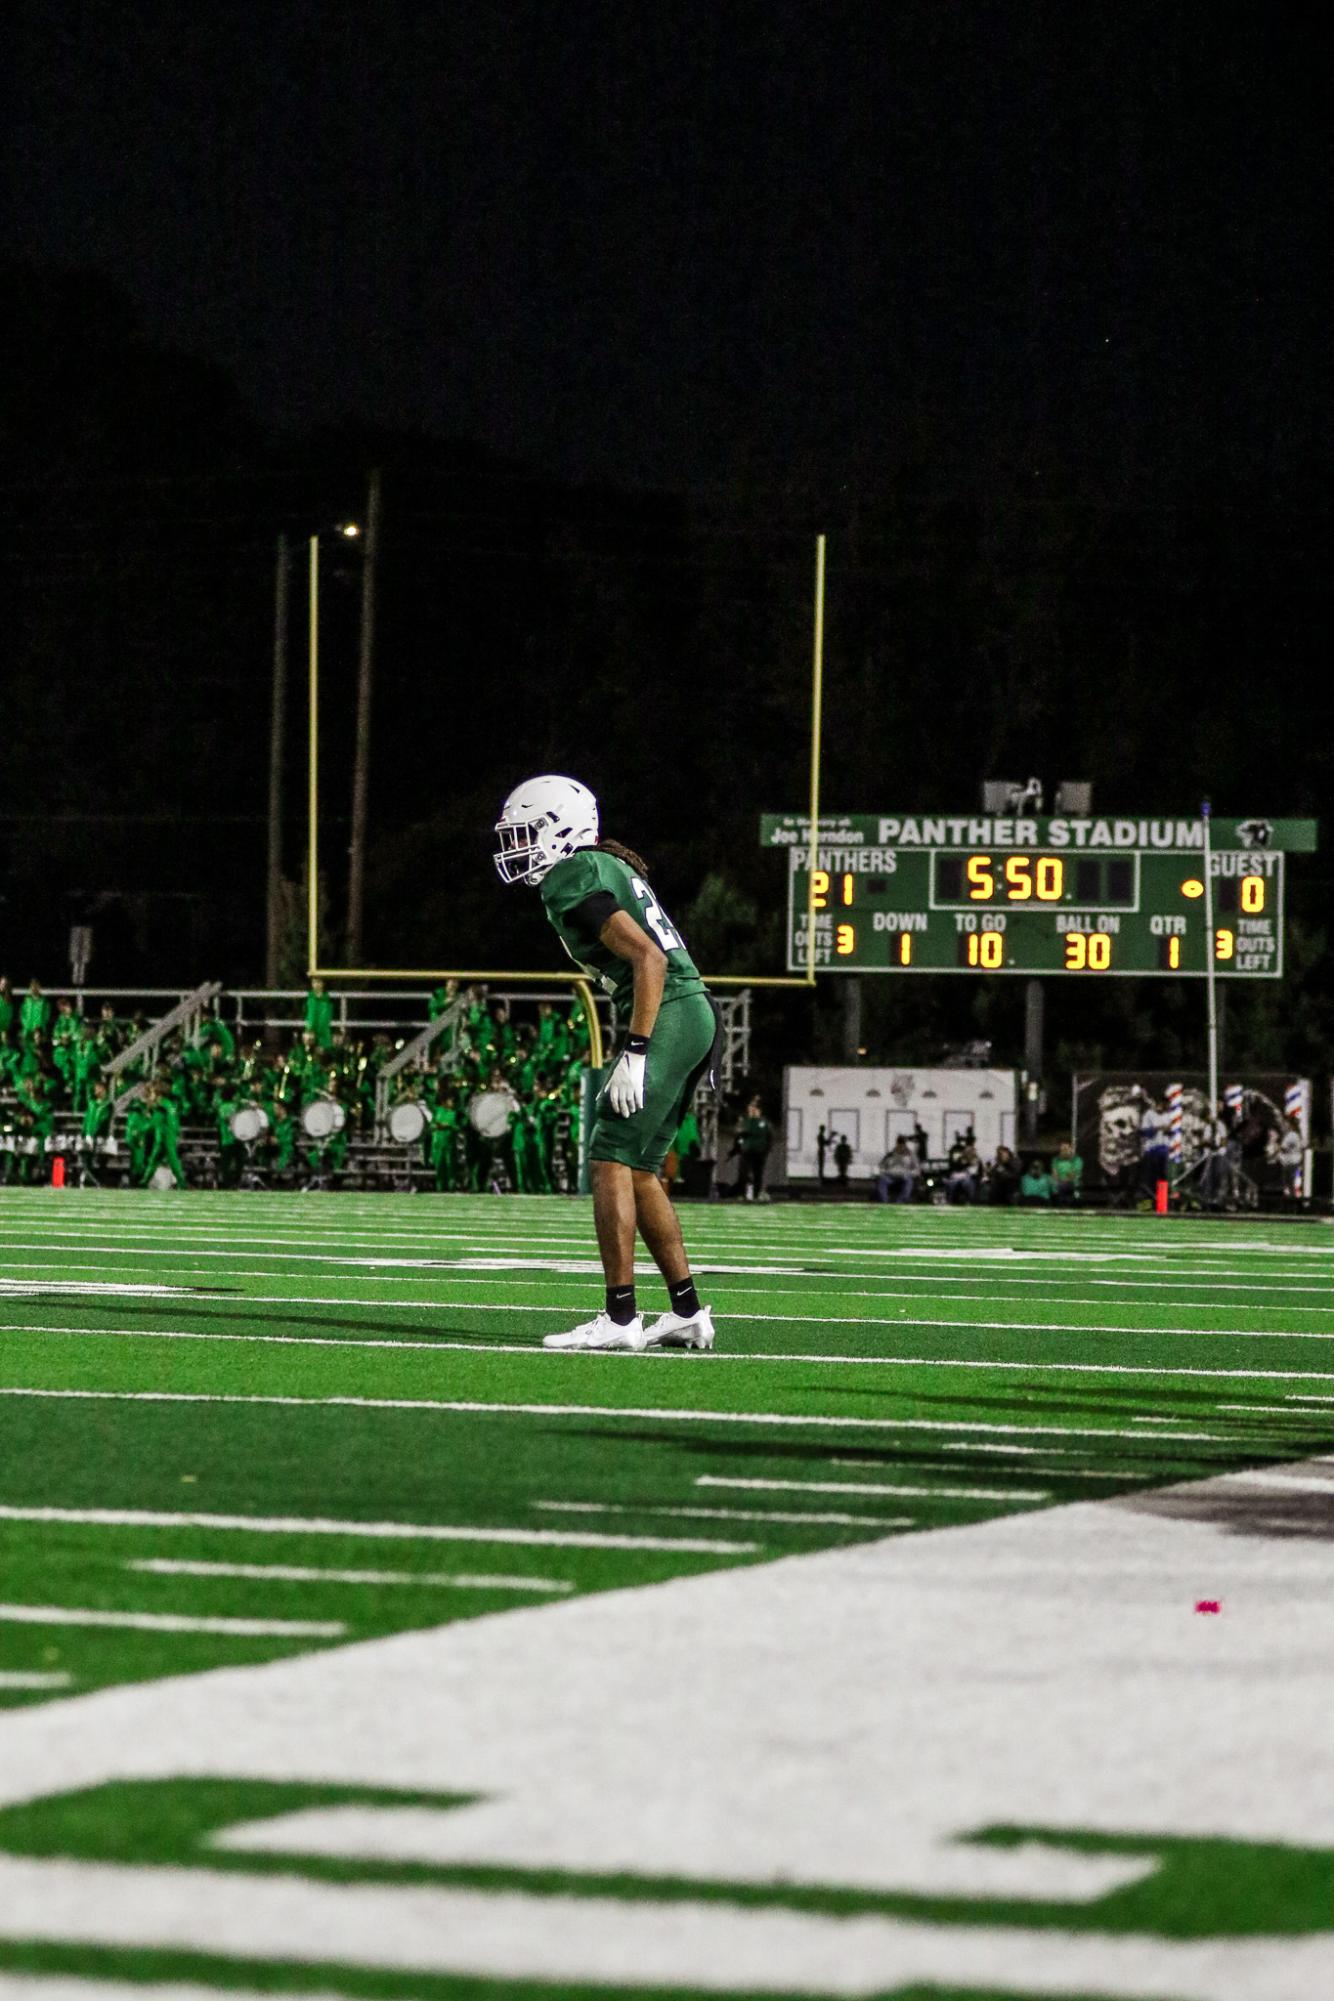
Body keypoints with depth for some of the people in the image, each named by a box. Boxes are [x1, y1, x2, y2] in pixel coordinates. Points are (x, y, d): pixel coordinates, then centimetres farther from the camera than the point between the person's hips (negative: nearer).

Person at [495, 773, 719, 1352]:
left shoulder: (573, 881, -12)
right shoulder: (606, 866, 19)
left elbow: (648, 958, -21)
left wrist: (635, 1054, -22)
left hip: (667, 1019, -10)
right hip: (694, 1017, 10)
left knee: (611, 1162, -9)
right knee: (638, 1170, 13)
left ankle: (620, 1316, -12)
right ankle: (687, 1311, 14)